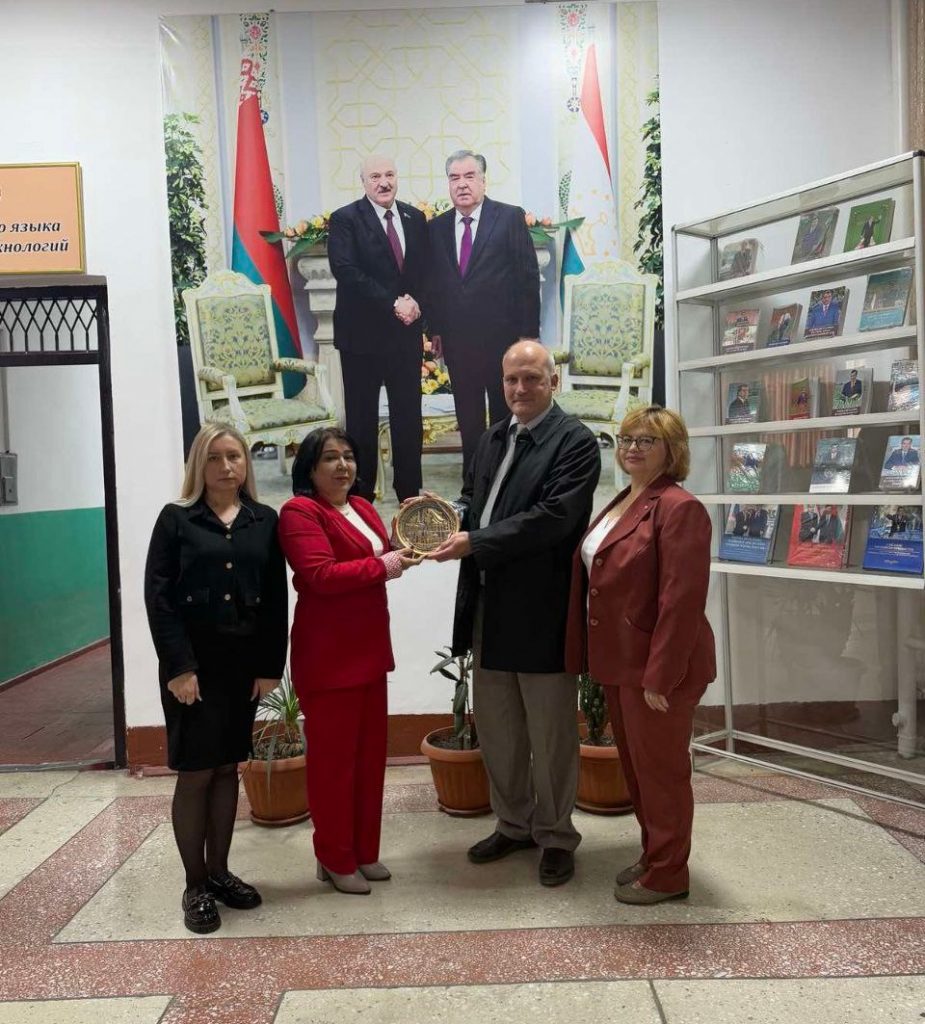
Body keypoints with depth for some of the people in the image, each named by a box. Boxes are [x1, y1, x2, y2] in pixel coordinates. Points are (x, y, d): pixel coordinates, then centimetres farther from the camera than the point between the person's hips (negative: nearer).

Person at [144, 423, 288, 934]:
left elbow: (277, 598, 4)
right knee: (195, 773, 1)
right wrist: (178, 666, -14)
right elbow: (157, 597, -7)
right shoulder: (175, 518, -1)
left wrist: (271, 664, -2)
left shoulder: (265, 521, 6)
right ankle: (195, 885, 14)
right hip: (192, 662, -3)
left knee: (227, 768, 11)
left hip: (244, 662, 3)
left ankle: (219, 871, 25)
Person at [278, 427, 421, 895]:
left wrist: (399, 547, 1)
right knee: (333, 756, 4)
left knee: (370, 752, 13)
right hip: (328, 655, -8)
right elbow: (321, 575, -22)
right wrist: (384, 564, -16)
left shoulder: (362, 507, 14)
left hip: (369, 648, 8)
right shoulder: (299, 511, -12)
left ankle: (364, 851, 27)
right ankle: (334, 859, 19)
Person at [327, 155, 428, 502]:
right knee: (362, 417, 4)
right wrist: (393, 303, -17)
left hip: (407, 332, 4)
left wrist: (414, 301, -8)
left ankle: (410, 492, 17)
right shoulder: (344, 219, -4)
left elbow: (425, 270, 12)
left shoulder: (415, 218, 12)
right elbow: (346, 271, -15)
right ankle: (361, 495, 13)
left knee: (409, 416, 7)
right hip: (362, 334, -4)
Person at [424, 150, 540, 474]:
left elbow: (528, 277, -5)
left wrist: (529, 332, -8)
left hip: (502, 335, -3)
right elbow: (432, 283, 11)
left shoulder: (510, 217, -2)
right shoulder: (436, 227, 8)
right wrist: (435, 329, 6)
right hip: (457, 339, 3)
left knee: (505, 414, 7)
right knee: (468, 419, 10)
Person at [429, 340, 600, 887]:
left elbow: (552, 517, -21)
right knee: (497, 730, 18)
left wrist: (475, 544, -22)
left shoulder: (575, 441, -11)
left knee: (550, 734, 7)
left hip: (541, 610, -7)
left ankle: (557, 837, 26)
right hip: (488, 607, 7)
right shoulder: (493, 439, 13)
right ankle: (513, 824, 36)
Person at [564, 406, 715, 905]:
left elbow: (682, 601, -22)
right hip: (620, 661, 9)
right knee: (634, 763, 20)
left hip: (655, 666, -9)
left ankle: (667, 874, 24)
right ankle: (653, 854, 38)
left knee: (660, 767, 6)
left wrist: (659, 676, -22)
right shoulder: (623, 502, 12)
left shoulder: (679, 508, -17)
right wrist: (601, 657, 13)